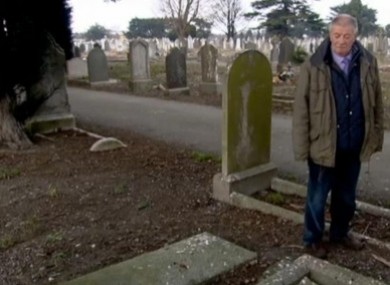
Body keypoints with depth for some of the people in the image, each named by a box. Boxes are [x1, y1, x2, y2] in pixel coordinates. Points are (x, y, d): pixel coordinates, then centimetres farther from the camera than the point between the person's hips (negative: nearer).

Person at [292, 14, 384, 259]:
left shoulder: (368, 63, -1)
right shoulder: (313, 66, -12)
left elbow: (377, 103, 7)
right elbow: (301, 110, -10)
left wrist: (377, 137, 7)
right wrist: (302, 147, -11)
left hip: (354, 146, 4)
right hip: (323, 145, -3)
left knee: (347, 196, 21)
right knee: (318, 197, 12)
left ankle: (340, 233, 42)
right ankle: (313, 239, 32)